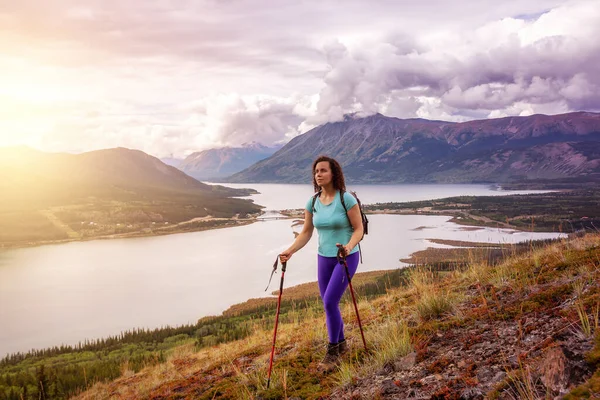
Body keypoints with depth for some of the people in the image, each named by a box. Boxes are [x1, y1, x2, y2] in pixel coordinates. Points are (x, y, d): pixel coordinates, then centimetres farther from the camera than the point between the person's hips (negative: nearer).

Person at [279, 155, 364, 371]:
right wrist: (290, 250, -11)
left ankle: (333, 351, 3)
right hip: (324, 258, 6)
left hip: (346, 257, -6)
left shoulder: (347, 199, -16)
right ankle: (341, 344, 33)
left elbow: (358, 229, -14)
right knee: (329, 304, 11)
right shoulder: (312, 202, 0)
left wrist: (348, 246, -32)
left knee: (329, 302, -14)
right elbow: (306, 232, 3)